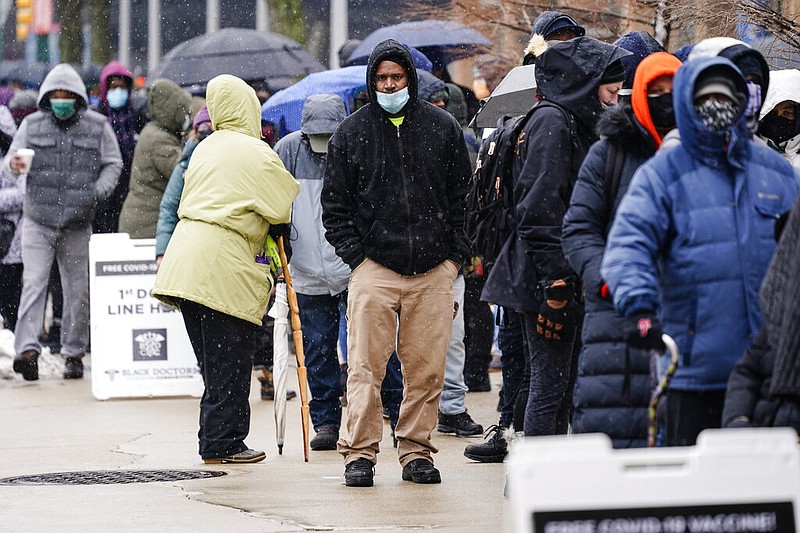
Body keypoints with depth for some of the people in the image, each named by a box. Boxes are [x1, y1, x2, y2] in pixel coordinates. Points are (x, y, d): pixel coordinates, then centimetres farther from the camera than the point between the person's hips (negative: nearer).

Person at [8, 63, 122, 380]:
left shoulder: (97, 126, 5)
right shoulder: (32, 125, 7)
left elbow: (112, 164, 10)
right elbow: (13, 156, 7)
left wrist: (97, 192, -7)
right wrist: (14, 164, -18)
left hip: (78, 224, 1)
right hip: (37, 221, -1)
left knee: (78, 291, 5)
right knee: (34, 283, -13)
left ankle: (73, 353, 15)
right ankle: (27, 349, -21)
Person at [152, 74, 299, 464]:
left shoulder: (204, 149, 16)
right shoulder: (256, 153, -6)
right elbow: (287, 207, -1)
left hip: (184, 260, 8)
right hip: (223, 266, -8)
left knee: (213, 359, 13)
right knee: (230, 359, -2)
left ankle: (216, 440, 15)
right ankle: (222, 443, -1)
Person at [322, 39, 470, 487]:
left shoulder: (443, 128, 9)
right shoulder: (352, 133, 8)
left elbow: (462, 196, 12)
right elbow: (335, 204, 9)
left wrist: (455, 255, 4)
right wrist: (356, 255, -2)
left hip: (434, 269, 1)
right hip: (374, 266, -1)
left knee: (427, 368, 2)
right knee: (366, 366, -6)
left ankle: (417, 452, 11)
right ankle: (360, 454, -1)